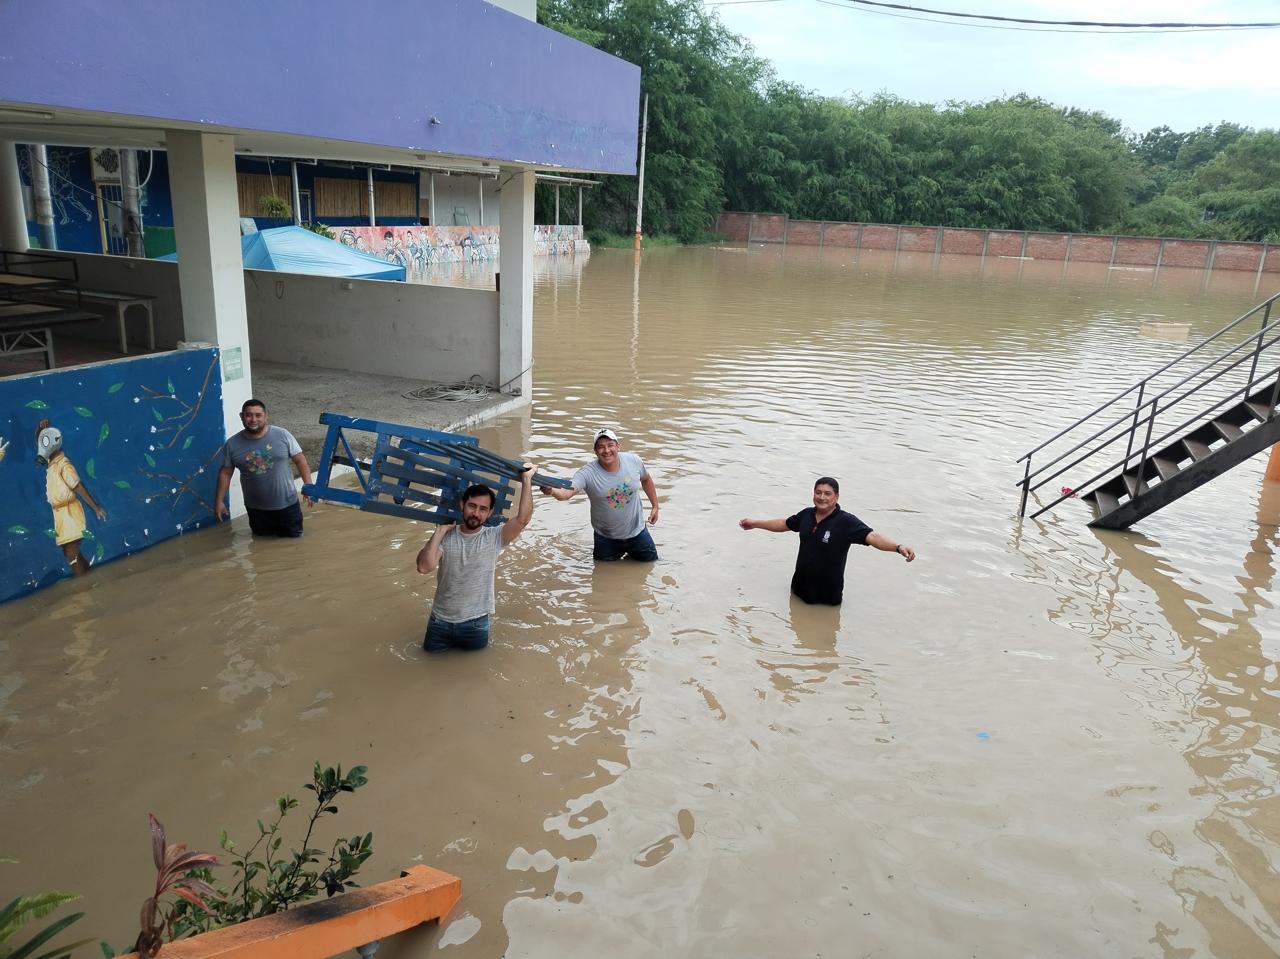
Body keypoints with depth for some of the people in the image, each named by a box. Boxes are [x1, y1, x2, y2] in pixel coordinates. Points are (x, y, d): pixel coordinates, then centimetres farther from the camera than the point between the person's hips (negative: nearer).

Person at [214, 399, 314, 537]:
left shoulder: (282, 435, -12)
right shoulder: (232, 444, -8)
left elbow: (300, 460, -7)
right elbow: (225, 473, 0)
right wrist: (219, 501, 0)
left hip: (286, 503, -1)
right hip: (256, 508, 1)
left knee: (294, 535, 12)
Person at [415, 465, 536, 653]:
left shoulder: (494, 537, -11)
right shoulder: (446, 537, -9)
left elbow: (522, 519, -26)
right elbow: (424, 567, -23)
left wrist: (526, 479, -24)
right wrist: (440, 531, -21)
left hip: (475, 622, -1)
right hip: (441, 620, 1)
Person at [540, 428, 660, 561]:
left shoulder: (634, 461, -14)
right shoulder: (588, 473, -25)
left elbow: (646, 480, 7)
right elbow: (568, 491, -41)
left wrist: (655, 506, 8)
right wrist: (552, 491, -63)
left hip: (635, 531, 2)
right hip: (605, 537, -2)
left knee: (650, 560, 17)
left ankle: (630, 551, 47)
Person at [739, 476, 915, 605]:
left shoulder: (846, 522, -19)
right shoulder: (806, 515, -3)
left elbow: (872, 536, -32)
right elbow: (784, 524, 15)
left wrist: (898, 547, -49)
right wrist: (755, 523, 23)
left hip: (828, 594, -4)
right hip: (800, 587, 5)